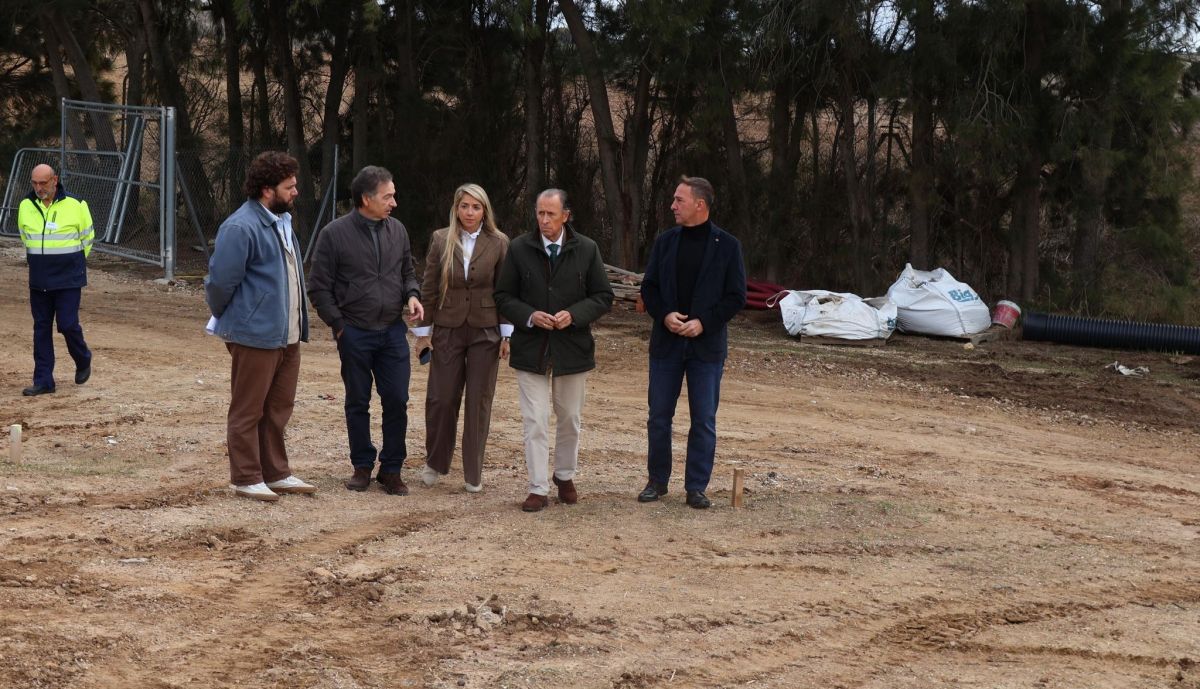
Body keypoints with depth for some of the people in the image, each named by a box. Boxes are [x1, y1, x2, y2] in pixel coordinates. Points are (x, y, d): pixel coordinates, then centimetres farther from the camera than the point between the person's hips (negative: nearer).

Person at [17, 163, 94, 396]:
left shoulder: (76, 205, -8)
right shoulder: (26, 207, 2)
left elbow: (87, 237, 5)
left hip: (68, 280, -4)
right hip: (39, 280, 4)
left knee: (67, 324, -8)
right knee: (41, 328, 5)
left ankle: (83, 360, 22)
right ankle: (43, 381, 9)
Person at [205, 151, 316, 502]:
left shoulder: (282, 221, 12)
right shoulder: (241, 228, -18)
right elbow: (220, 281, -16)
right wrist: (224, 319, -1)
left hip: (287, 335, 9)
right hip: (255, 336, -9)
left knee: (278, 409, 16)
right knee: (248, 411, 3)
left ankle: (276, 473, 27)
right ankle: (246, 479, 11)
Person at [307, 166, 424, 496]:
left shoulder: (397, 230, 5)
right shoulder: (335, 234, -7)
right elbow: (319, 286, -3)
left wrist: (412, 295, -3)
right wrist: (339, 325, -7)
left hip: (393, 332, 3)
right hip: (355, 334, -3)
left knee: (397, 401, 0)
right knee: (358, 403, 8)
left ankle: (391, 469, 12)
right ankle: (362, 466, 22)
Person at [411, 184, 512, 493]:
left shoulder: (498, 243, -1)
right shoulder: (440, 240, 1)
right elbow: (428, 288, 4)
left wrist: (506, 335, -1)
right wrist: (423, 331, 3)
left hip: (485, 331, -1)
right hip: (448, 329, 1)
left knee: (479, 402, 4)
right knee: (441, 398, 1)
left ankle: (473, 473, 14)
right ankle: (435, 463, 22)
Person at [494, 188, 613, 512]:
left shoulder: (586, 250, -1)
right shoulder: (519, 249, -1)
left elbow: (603, 297, 2)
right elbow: (503, 297, 3)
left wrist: (574, 314, -15)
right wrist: (529, 316, -15)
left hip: (572, 348, 1)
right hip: (531, 348, -1)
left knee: (569, 419, 14)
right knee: (535, 422, -3)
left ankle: (565, 476, 33)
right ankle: (538, 489, 2)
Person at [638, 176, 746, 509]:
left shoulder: (727, 245, -3)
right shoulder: (665, 242, 6)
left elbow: (736, 297, -3)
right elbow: (649, 287, 8)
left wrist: (703, 322, -15)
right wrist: (665, 316, -11)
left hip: (706, 344, -3)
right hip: (666, 342, 3)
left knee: (704, 420, 1)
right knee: (659, 416, 7)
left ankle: (696, 487, 10)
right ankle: (657, 481, 19)